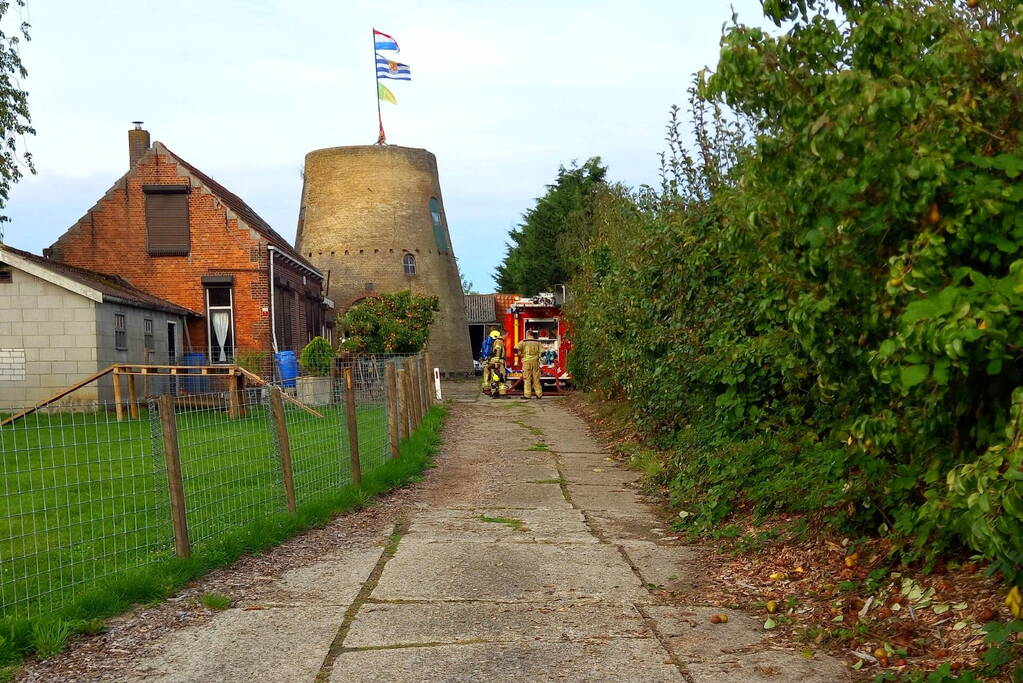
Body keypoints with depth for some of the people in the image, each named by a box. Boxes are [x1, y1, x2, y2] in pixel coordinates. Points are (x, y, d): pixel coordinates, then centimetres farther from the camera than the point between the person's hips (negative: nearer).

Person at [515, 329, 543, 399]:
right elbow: (542, 352, -1)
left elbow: (516, 348, -10)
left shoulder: (523, 342, 0)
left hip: (526, 362, -2)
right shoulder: (538, 342, 6)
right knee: (536, 378, 8)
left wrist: (520, 354, 4)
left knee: (527, 378, 1)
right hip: (535, 362, 2)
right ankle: (539, 394, 11)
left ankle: (527, 395, -3)